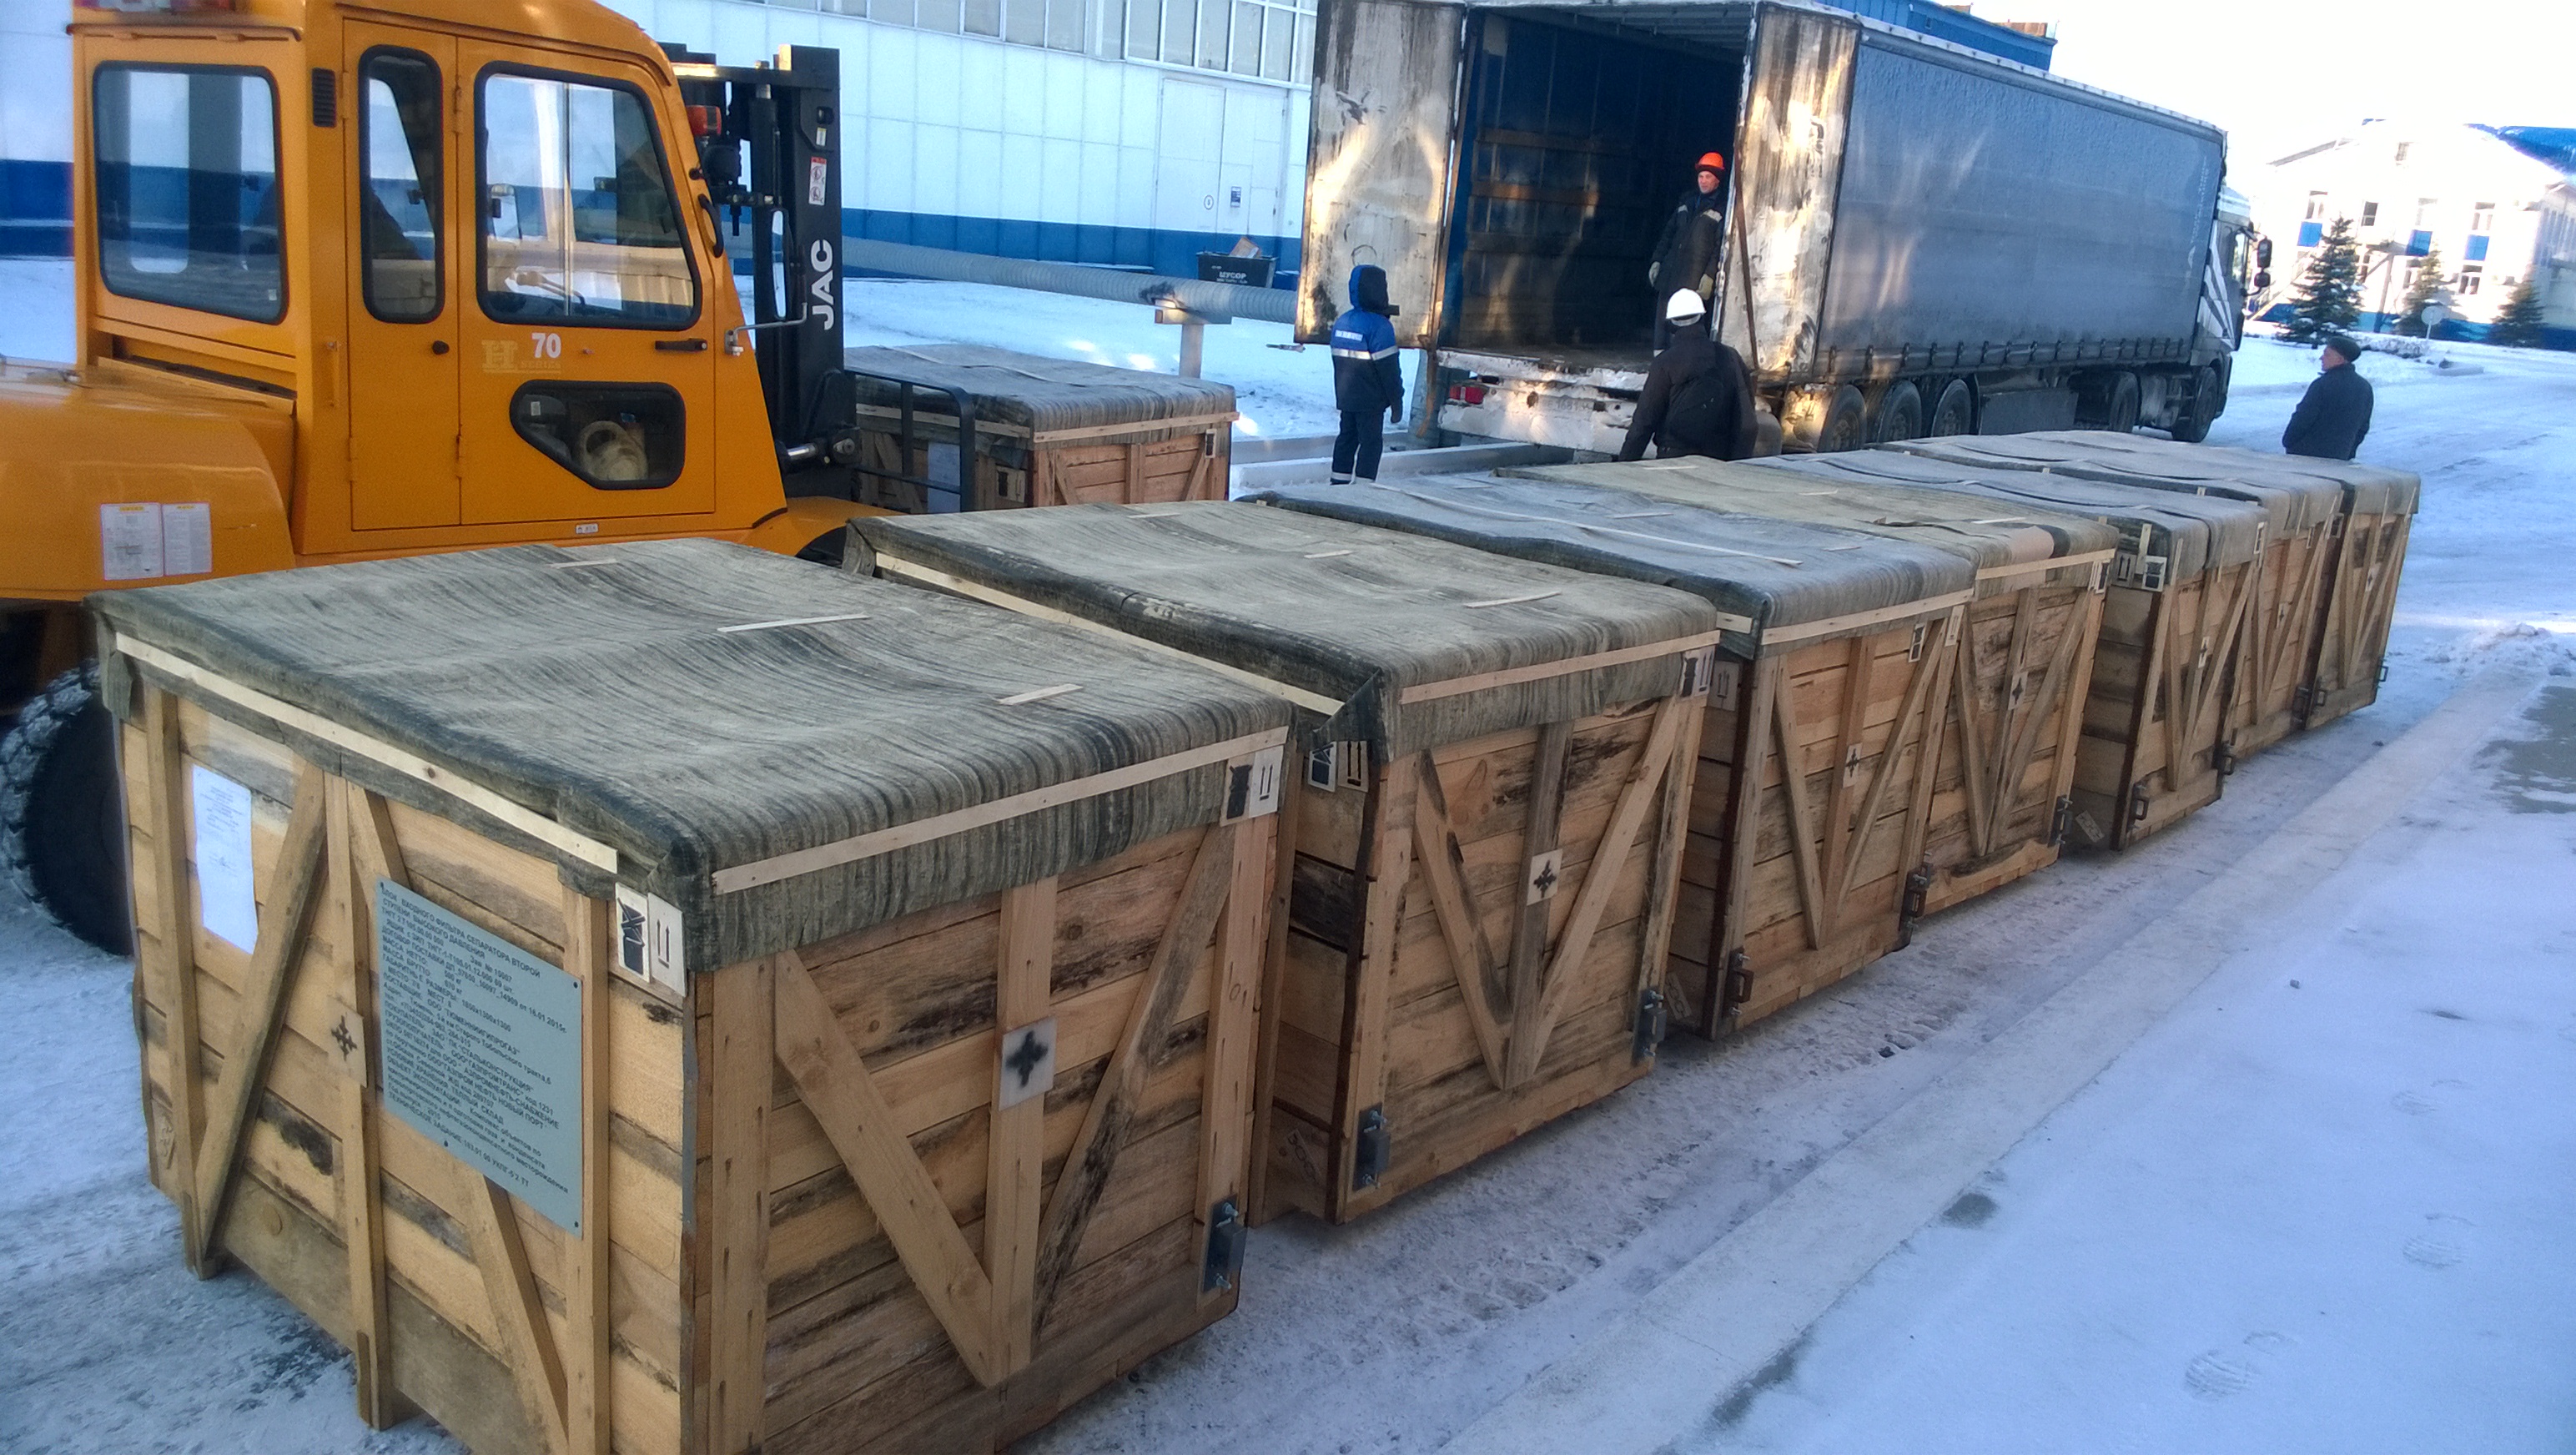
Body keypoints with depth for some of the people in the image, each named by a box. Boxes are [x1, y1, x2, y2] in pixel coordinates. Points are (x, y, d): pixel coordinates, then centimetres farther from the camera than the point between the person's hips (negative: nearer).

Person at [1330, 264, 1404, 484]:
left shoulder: (1341, 322, 8)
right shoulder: (1380, 326, -16)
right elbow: (1389, 368, -16)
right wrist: (1397, 402, -9)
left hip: (1345, 397, 7)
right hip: (1370, 400, -7)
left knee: (1347, 438, 15)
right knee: (1371, 443, -1)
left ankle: (1339, 484, 18)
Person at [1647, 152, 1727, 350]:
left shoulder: (1723, 207, -1)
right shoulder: (1687, 200, 18)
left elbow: (1722, 246, -7)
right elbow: (1669, 232, 22)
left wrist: (1710, 275, -16)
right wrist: (1657, 260, 15)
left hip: (1695, 279, -6)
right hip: (1671, 270, 6)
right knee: (1662, 317, 4)